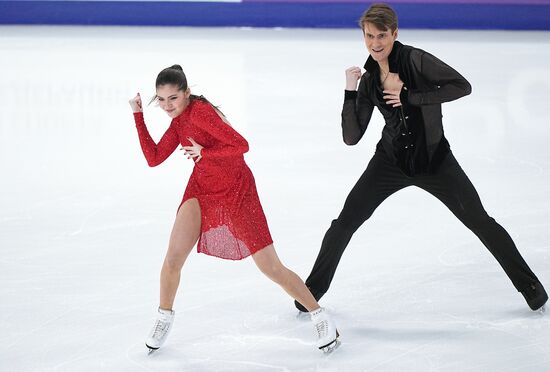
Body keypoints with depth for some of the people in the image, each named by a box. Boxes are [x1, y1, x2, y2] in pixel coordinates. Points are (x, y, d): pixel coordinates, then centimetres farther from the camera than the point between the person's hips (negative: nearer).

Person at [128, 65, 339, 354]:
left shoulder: (200, 111, -21)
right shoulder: (178, 120, 3)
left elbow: (241, 145, -26)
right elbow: (153, 158, 4)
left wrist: (204, 152, -27)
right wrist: (138, 115, 2)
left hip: (236, 191, -6)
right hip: (202, 189, 6)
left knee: (271, 268, -4)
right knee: (173, 258, -10)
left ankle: (321, 317, 11)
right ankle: (164, 317, 14)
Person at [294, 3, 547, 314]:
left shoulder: (415, 60, -16)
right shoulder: (369, 80, -2)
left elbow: (462, 86, -25)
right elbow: (351, 137, -4)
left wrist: (410, 97, -24)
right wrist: (350, 92, -14)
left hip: (434, 160, -3)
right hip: (390, 161, 3)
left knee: (480, 222, 2)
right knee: (345, 223, -2)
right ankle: (314, 289, 16)